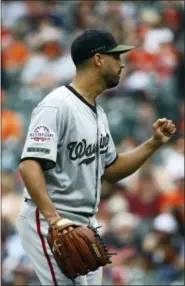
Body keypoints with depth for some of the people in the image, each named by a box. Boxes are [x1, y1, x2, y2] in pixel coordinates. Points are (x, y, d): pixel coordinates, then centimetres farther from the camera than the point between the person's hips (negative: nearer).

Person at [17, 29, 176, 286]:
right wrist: (53, 218, -38)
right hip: (50, 225, -10)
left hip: (86, 225, 10)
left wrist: (154, 143, 9)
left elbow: (110, 171, 21)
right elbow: (29, 165, -27)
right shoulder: (57, 107, -17)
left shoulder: (98, 112, 14)